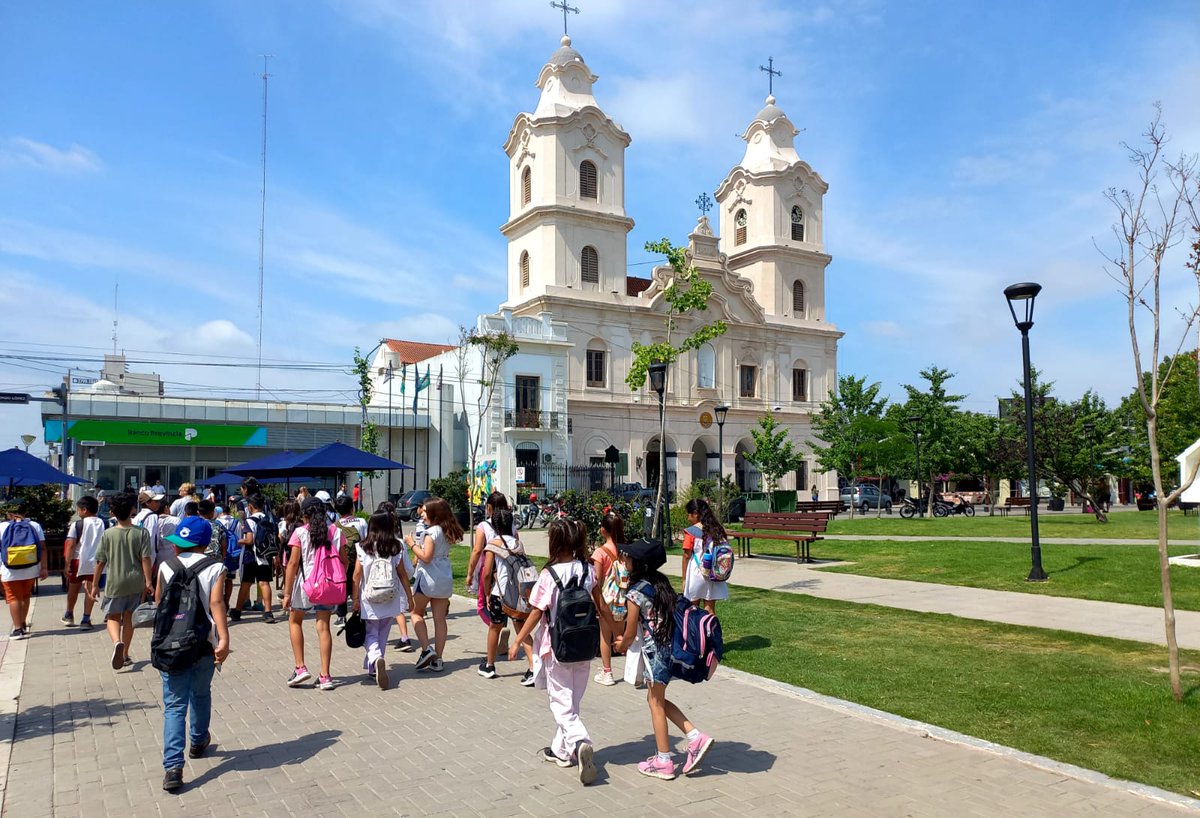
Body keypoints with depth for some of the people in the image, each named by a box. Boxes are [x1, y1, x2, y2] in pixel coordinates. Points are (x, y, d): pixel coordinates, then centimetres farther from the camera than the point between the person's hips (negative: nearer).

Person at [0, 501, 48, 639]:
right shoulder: (35, 525, 0)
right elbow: (42, 548, -3)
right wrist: (44, 568, 0)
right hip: (31, 569, 3)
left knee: (14, 598, 4)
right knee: (25, 596, 20)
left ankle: (18, 629, 1)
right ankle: (23, 624, 32)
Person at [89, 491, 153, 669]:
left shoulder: (108, 534, -5)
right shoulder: (141, 533, -6)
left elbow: (100, 562, -2)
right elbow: (146, 558, -10)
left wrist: (95, 584, 7)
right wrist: (148, 581, -6)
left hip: (115, 583, -1)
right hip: (135, 582, 1)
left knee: (113, 616, 9)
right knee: (129, 617, 14)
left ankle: (117, 642, -20)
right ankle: (125, 654, 22)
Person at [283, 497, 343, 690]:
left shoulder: (300, 533, -7)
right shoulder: (335, 531, 2)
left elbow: (293, 563, -9)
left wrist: (287, 593, -6)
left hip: (305, 583, -2)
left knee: (294, 621, 20)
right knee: (323, 627, 6)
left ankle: (300, 668, 13)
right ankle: (325, 676, 5)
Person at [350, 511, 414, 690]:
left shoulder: (363, 548, -5)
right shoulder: (396, 548, -3)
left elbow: (357, 575, -5)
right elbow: (402, 575, 0)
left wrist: (355, 599, 2)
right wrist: (409, 598, 8)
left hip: (369, 599, -1)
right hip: (390, 599, 1)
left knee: (370, 634, 7)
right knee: (382, 635, 17)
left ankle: (376, 659, -20)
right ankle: (372, 667, 25)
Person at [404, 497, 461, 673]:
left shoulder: (431, 532, -15)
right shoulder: (447, 532, 9)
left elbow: (426, 557, -20)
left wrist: (412, 544, -9)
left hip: (428, 578, -7)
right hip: (446, 579, 7)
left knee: (417, 613, 12)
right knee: (440, 619, 8)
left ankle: (426, 649, -2)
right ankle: (437, 659, 11)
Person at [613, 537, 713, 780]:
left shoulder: (636, 593, -17)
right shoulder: (660, 583, 7)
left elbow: (630, 633, -9)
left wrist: (621, 645, 13)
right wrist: (628, 638, 21)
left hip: (654, 651, -8)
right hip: (669, 646, 8)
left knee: (656, 703, 8)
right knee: (657, 700, 21)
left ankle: (664, 763, 20)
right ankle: (696, 738, 15)